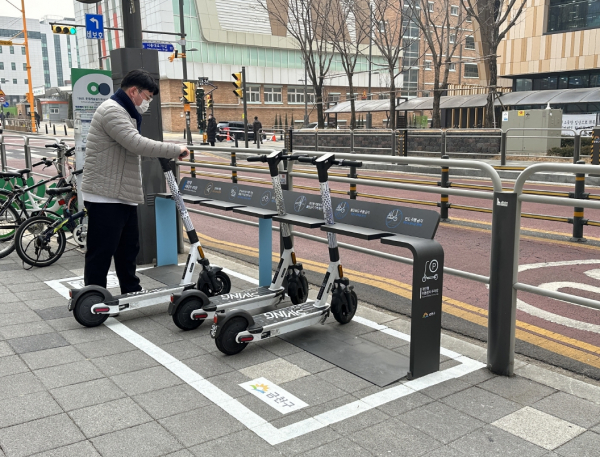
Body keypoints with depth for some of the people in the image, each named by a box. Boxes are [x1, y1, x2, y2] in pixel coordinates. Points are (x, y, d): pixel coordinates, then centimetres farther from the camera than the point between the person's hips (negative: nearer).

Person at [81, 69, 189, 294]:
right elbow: (137, 144, -25)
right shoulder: (112, 110, -14)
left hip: (124, 196, 11)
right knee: (101, 253, -3)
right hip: (105, 197, -11)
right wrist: (176, 150, -18)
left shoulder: (125, 113, 21)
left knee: (128, 250, 17)